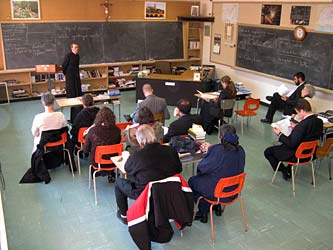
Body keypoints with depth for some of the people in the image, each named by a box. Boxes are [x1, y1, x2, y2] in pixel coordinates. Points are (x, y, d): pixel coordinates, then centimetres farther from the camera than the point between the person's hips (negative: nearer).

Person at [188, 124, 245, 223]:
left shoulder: (216, 150, -29)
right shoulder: (240, 150, -10)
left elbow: (202, 167, -15)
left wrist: (209, 151, 4)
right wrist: (211, 149, 15)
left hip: (217, 191, -7)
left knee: (192, 181, 21)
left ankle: (203, 212, 32)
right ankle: (217, 206, 36)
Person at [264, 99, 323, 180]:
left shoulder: (302, 125, -33)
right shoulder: (319, 122, -8)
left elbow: (291, 144, -26)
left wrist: (279, 134, -15)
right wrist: (296, 128, 9)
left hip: (297, 155, -8)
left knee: (268, 152, 6)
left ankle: (284, 171, 15)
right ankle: (289, 169, 35)